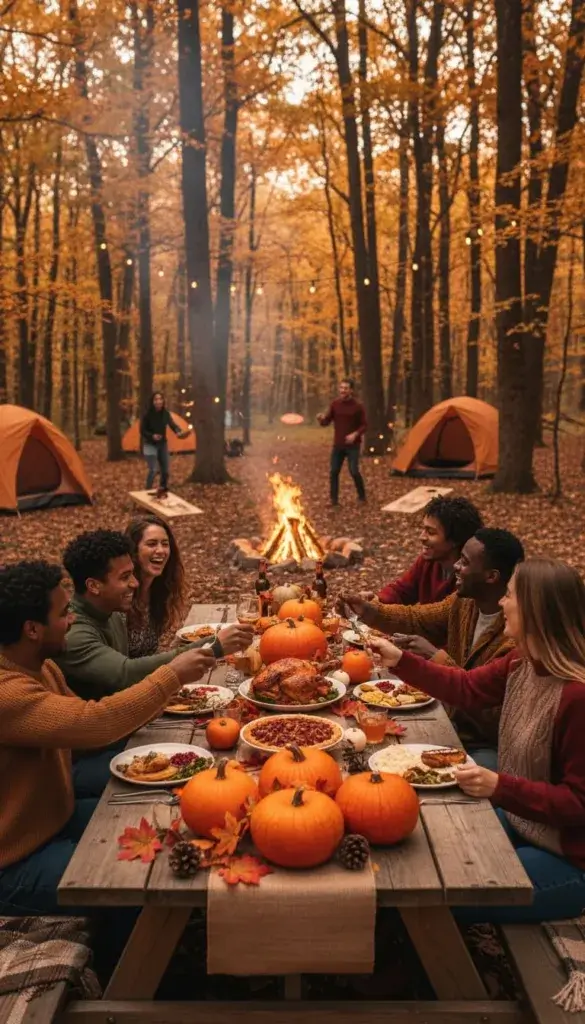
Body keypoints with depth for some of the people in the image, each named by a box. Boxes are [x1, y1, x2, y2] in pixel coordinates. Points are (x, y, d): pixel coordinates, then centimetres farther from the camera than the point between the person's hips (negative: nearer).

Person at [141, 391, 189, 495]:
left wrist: (179, 432, -37)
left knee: (165, 470, 11)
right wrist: (152, 436, -31)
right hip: (150, 445, -5)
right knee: (153, 470, -16)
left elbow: (173, 424, -16)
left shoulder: (165, 413, -6)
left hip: (163, 444, 5)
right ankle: (147, 492, -4)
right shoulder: (147, 414, -18)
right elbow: (142, 430, -13)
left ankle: (163, 490, 29)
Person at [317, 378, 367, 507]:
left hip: (352, 445, -4)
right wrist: (321, 419, -23)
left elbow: (364, 425, -4)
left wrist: (355, 434, -22)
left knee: (354, 471, -9)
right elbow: (326, 422, 1)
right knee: (334, 472, 2)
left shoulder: (358, 406, -8)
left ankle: (362, 497, 12)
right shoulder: (335, 403, 1)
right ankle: (334, 500, 14)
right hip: (337, 444, 4)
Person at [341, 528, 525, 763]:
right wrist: (371, 612, -7)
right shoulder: (464, 601, -1)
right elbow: (417, 619, 13)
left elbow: (491, 715, -30)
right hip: (457, 724, 7)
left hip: (490, 748, -7)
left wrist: (437, 657, -32)